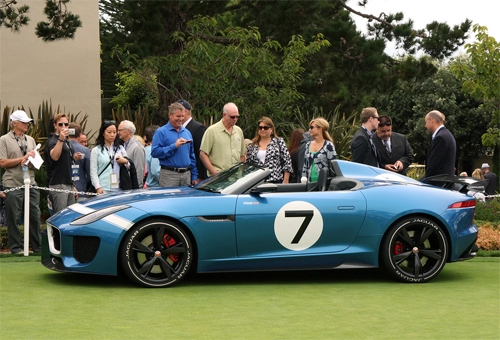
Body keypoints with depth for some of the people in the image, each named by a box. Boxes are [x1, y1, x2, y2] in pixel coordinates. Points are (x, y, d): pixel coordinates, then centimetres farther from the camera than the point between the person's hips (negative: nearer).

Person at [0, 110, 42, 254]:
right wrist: (23, 158, -10)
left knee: (35, 217, 5)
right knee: (13, 219, 1)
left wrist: (30, 162, -8)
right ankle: (16, 248, 10)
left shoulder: (30, 140, 16)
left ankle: (38, 247, 12)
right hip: (13, 185, -5)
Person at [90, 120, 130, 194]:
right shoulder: (96, 150, 5)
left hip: (118, 188, 3)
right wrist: (98, 188, -12)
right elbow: (93, 172, -1)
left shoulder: (120, 148, 15)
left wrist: (126, 162, -3)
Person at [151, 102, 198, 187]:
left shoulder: (187, 132, 16)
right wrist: (174, 146, -17)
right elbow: (154, 152, -15)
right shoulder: (161, 132, -3)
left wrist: (194, 176, 13)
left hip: (186, 174, 6)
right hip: (169, 174, -5)